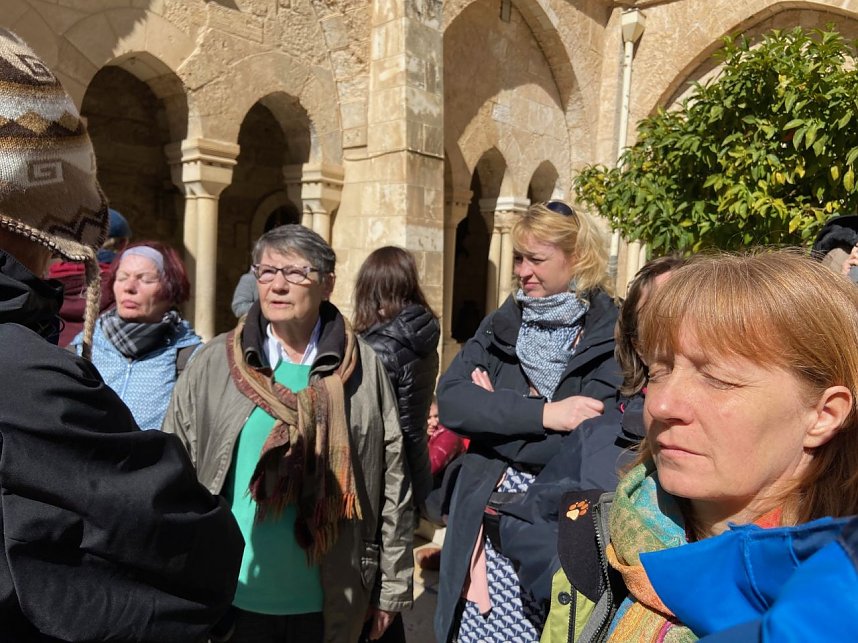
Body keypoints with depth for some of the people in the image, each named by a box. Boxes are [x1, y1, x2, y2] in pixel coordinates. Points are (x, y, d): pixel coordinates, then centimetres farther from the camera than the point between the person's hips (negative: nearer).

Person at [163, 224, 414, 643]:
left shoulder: (363, 368, -5)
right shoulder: (212, 364, -4)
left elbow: (392, 485, -2)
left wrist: (391, 588, 0)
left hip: (329, 603, 0)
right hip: (234, 596, 0)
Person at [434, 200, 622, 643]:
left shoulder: (610, 336, -7)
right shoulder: (500, 326, 6)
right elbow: (450, 399, -9)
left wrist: (493, 408, -9)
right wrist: (542, 413, -20)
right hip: (485, 528, 4)